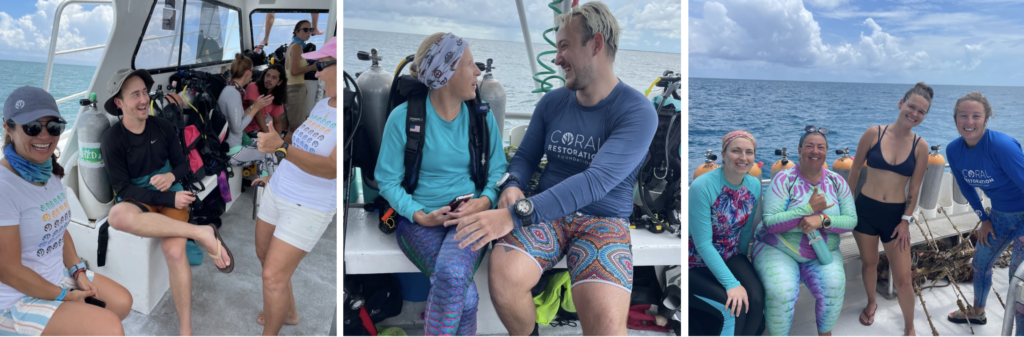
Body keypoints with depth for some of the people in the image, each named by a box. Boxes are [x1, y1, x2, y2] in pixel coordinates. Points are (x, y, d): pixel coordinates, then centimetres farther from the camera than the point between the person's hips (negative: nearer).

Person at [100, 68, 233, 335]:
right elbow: (123, 188, -11)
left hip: (170, 195, 1)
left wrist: (172, 176, -14)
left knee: (174, 251, -29)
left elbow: (182, 163, 10)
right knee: (118, 216, -41)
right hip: (137, 200, -1)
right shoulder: (112, 139, -9)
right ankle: (203, 233, -34)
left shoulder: (162, 127, 0)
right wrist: (168, 199, -21)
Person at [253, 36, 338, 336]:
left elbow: (331, 169, -37)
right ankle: (288, 312, 45)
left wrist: (281, 148, -47)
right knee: (265, 256, 22)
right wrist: (277, 176, 25)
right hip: (278, 193, 9)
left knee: (273, 277, -6)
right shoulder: (323, 105, 1)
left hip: (308, 208, -8)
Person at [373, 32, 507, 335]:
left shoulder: (482, 116, 5)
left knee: (451, 274, -32)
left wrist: (485, 200, -12)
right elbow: (388, 180, 0)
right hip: (420, 219, -2)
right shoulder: (404, 117, -5)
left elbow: (498, 170, 9)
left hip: (470, 214, 2)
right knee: (463, 293, -28)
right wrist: (420, 215, -14)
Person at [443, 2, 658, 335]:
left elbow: (597, 180, -24)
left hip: (604, 219, -4)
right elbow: (525, 156, 17)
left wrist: (515, 214, -33)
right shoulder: (552, 102, 7)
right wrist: (512, 186, -9)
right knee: (503, 275, -29)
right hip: (546, 212, 4)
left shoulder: (638, 112, -11)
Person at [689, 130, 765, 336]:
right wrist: (731, 283, -26)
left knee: (757, 300, -20)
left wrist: (742, 267, 15)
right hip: (698, 264, -5)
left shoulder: (754, 185, -5)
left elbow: (747, 229, 8)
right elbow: (702, 244, -23)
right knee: (737, 308, -23)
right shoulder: (702, 186, -24)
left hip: (731, 257, 5)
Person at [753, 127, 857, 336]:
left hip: (823, 253, 3)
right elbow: (770, 223, -18)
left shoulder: (837, 182, 0)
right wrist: (809, 208, -25)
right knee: (781, 292, -30)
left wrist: (822, 220, -23)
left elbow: (851, 221, -4)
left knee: (834, 286, -26)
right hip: (778, 250, -3)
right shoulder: (784, 179, -11)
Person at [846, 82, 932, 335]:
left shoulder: (920, 146, -5)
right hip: (865, 209, 0)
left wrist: (906, 220, -3)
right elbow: (855, 171, 2)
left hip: (895, 214, 0)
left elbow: (914, 188, 0)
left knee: (903, 279, 0)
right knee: (869, 263, 19)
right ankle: (871, 303, 47)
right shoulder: (874, 134, -8)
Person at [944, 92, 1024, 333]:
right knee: (980, 265, 23)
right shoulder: (954, 150, -9)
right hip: (1000, 215, 7)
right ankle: (977, 312, 48)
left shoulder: (1001, 145, -30)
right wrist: (984, 218, 8)